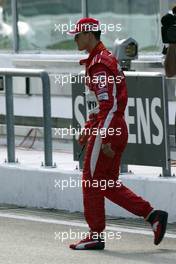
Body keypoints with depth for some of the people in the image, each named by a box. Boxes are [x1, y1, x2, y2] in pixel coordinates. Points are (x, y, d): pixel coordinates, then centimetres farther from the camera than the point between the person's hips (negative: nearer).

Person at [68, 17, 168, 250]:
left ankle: (96, 236, 8)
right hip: (117, 128, 10)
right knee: (109, 184, 12)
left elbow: (109, 104, -22)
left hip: (108, 130, -10)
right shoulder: (106, 58, 17)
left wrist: (105, 138, -23)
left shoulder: (98, 64, -15)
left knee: (92, 181, 0)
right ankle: (152, 215, 7)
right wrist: (89, 127, 24)